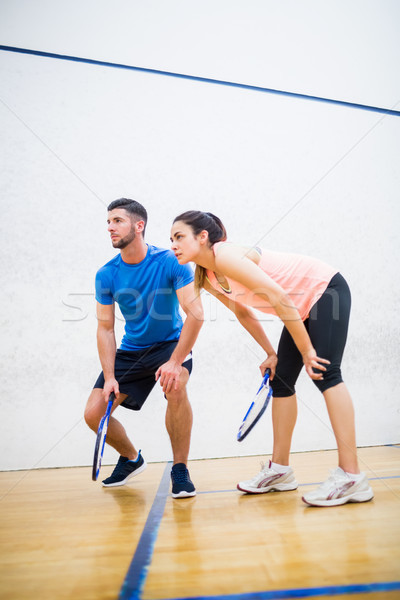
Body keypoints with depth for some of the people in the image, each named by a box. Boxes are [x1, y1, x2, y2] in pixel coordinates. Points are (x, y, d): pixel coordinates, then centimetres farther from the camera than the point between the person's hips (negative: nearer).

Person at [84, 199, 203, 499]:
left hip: (172, 344, -4)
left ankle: (180, 469, -12)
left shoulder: (171, 262, -18)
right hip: (130, 351, 4)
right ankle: (131, 458, 26)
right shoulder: (106, 275, -7)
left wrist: (175, 362, -33)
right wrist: (109, 377, -14)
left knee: (175, 388, -35)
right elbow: (105, 328, -4)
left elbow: (196, 314, -25)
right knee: (94, 414, -6)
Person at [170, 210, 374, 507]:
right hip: (303, 306, 9)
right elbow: (243, 312, 12)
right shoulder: (207, 279, 0)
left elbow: (278, 297, -29)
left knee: (324, 372, -20)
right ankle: (280, 469, 15)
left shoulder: (224, 255, -27)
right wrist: (271, 353, 7)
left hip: (326, 288, -9)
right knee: (280, 379, 6)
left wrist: (307, 351, -25)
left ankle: (351, 477, -18)